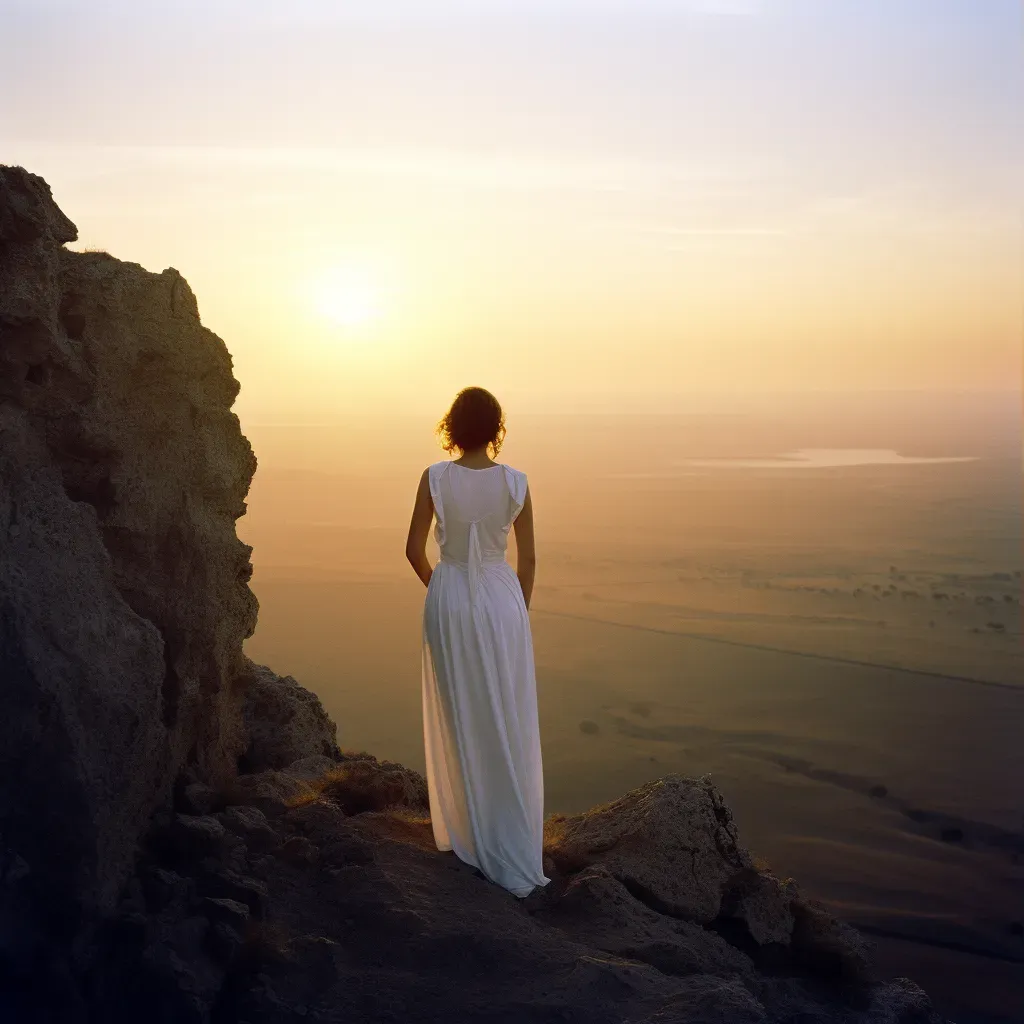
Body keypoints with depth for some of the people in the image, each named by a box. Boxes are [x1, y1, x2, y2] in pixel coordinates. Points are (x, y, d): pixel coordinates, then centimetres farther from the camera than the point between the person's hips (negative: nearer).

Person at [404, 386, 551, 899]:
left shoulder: (435, 478, -8)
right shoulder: (515, 482, -7)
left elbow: (415, 550, -3)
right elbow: (527, 559, -1)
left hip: (448, 602, 0)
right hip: (501, 598, 0)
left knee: (457, 722, 13)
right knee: (507, 727, 6)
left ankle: (463, 834, 23)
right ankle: (513, 852, 11)